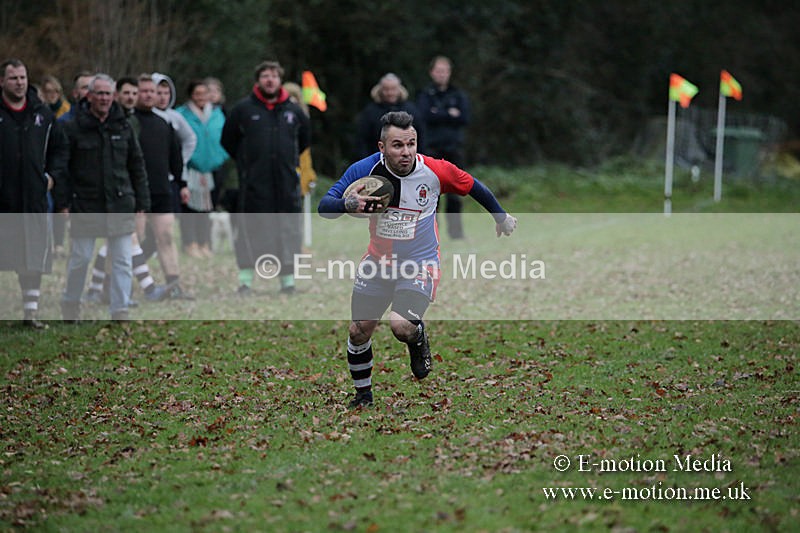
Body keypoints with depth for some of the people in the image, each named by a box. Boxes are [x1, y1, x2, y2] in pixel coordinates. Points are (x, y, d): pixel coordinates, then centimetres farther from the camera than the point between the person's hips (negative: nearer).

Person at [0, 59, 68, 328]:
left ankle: (31, 310, 12)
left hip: (33, 198, 3)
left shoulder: (42, 114, 10)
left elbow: (60, 147, 21)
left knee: (34, 255, 4)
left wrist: (52, 175, 8)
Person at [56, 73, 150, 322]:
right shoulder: (73, 129, -1)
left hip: (120, 206, 2)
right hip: (85, 206, -2)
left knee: (122, 261, 0)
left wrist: (141, 204, 8)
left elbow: (137, 167, 12)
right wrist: (63, 204, -7)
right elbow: (61, 169, -1)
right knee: (80, 258, 5)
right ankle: (70, 306, 25)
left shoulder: (123, 127, 8)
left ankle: (120, 312, 4)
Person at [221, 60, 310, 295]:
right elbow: (228, 141, 11)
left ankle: (288, 279, 11)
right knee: (249, 231, -3)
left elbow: (304, 140, 24)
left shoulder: (293, 111, 9)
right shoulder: (243, 109, 2)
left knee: (288, 230, 4)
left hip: (286, 181, 2)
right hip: (253, 183, -2)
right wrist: (246, 162, 9)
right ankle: (245, 279, 4)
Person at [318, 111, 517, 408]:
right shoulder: (364, 170, -16)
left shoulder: (435, 171, -17)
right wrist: (348, 205, -38)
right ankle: (363, 394, 30)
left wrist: (501, 217, 15)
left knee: (401, 325, -23)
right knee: (359, 330, 5)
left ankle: (418, 339, 15)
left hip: (420, 263, -3)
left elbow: (472, 186, 2)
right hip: (379, 261, 3)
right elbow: (324, 206, -16)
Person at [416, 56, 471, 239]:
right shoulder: (425, 95, 7)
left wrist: (438, 116, -6)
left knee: (455, 194, -1)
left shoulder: (459, 95, 11)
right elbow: (424, 116, -10)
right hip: (432, 149, -1)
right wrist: (450, 115, -9)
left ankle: (455, 230, 3)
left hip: (454, 148, 1)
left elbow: (465, 118, -3)